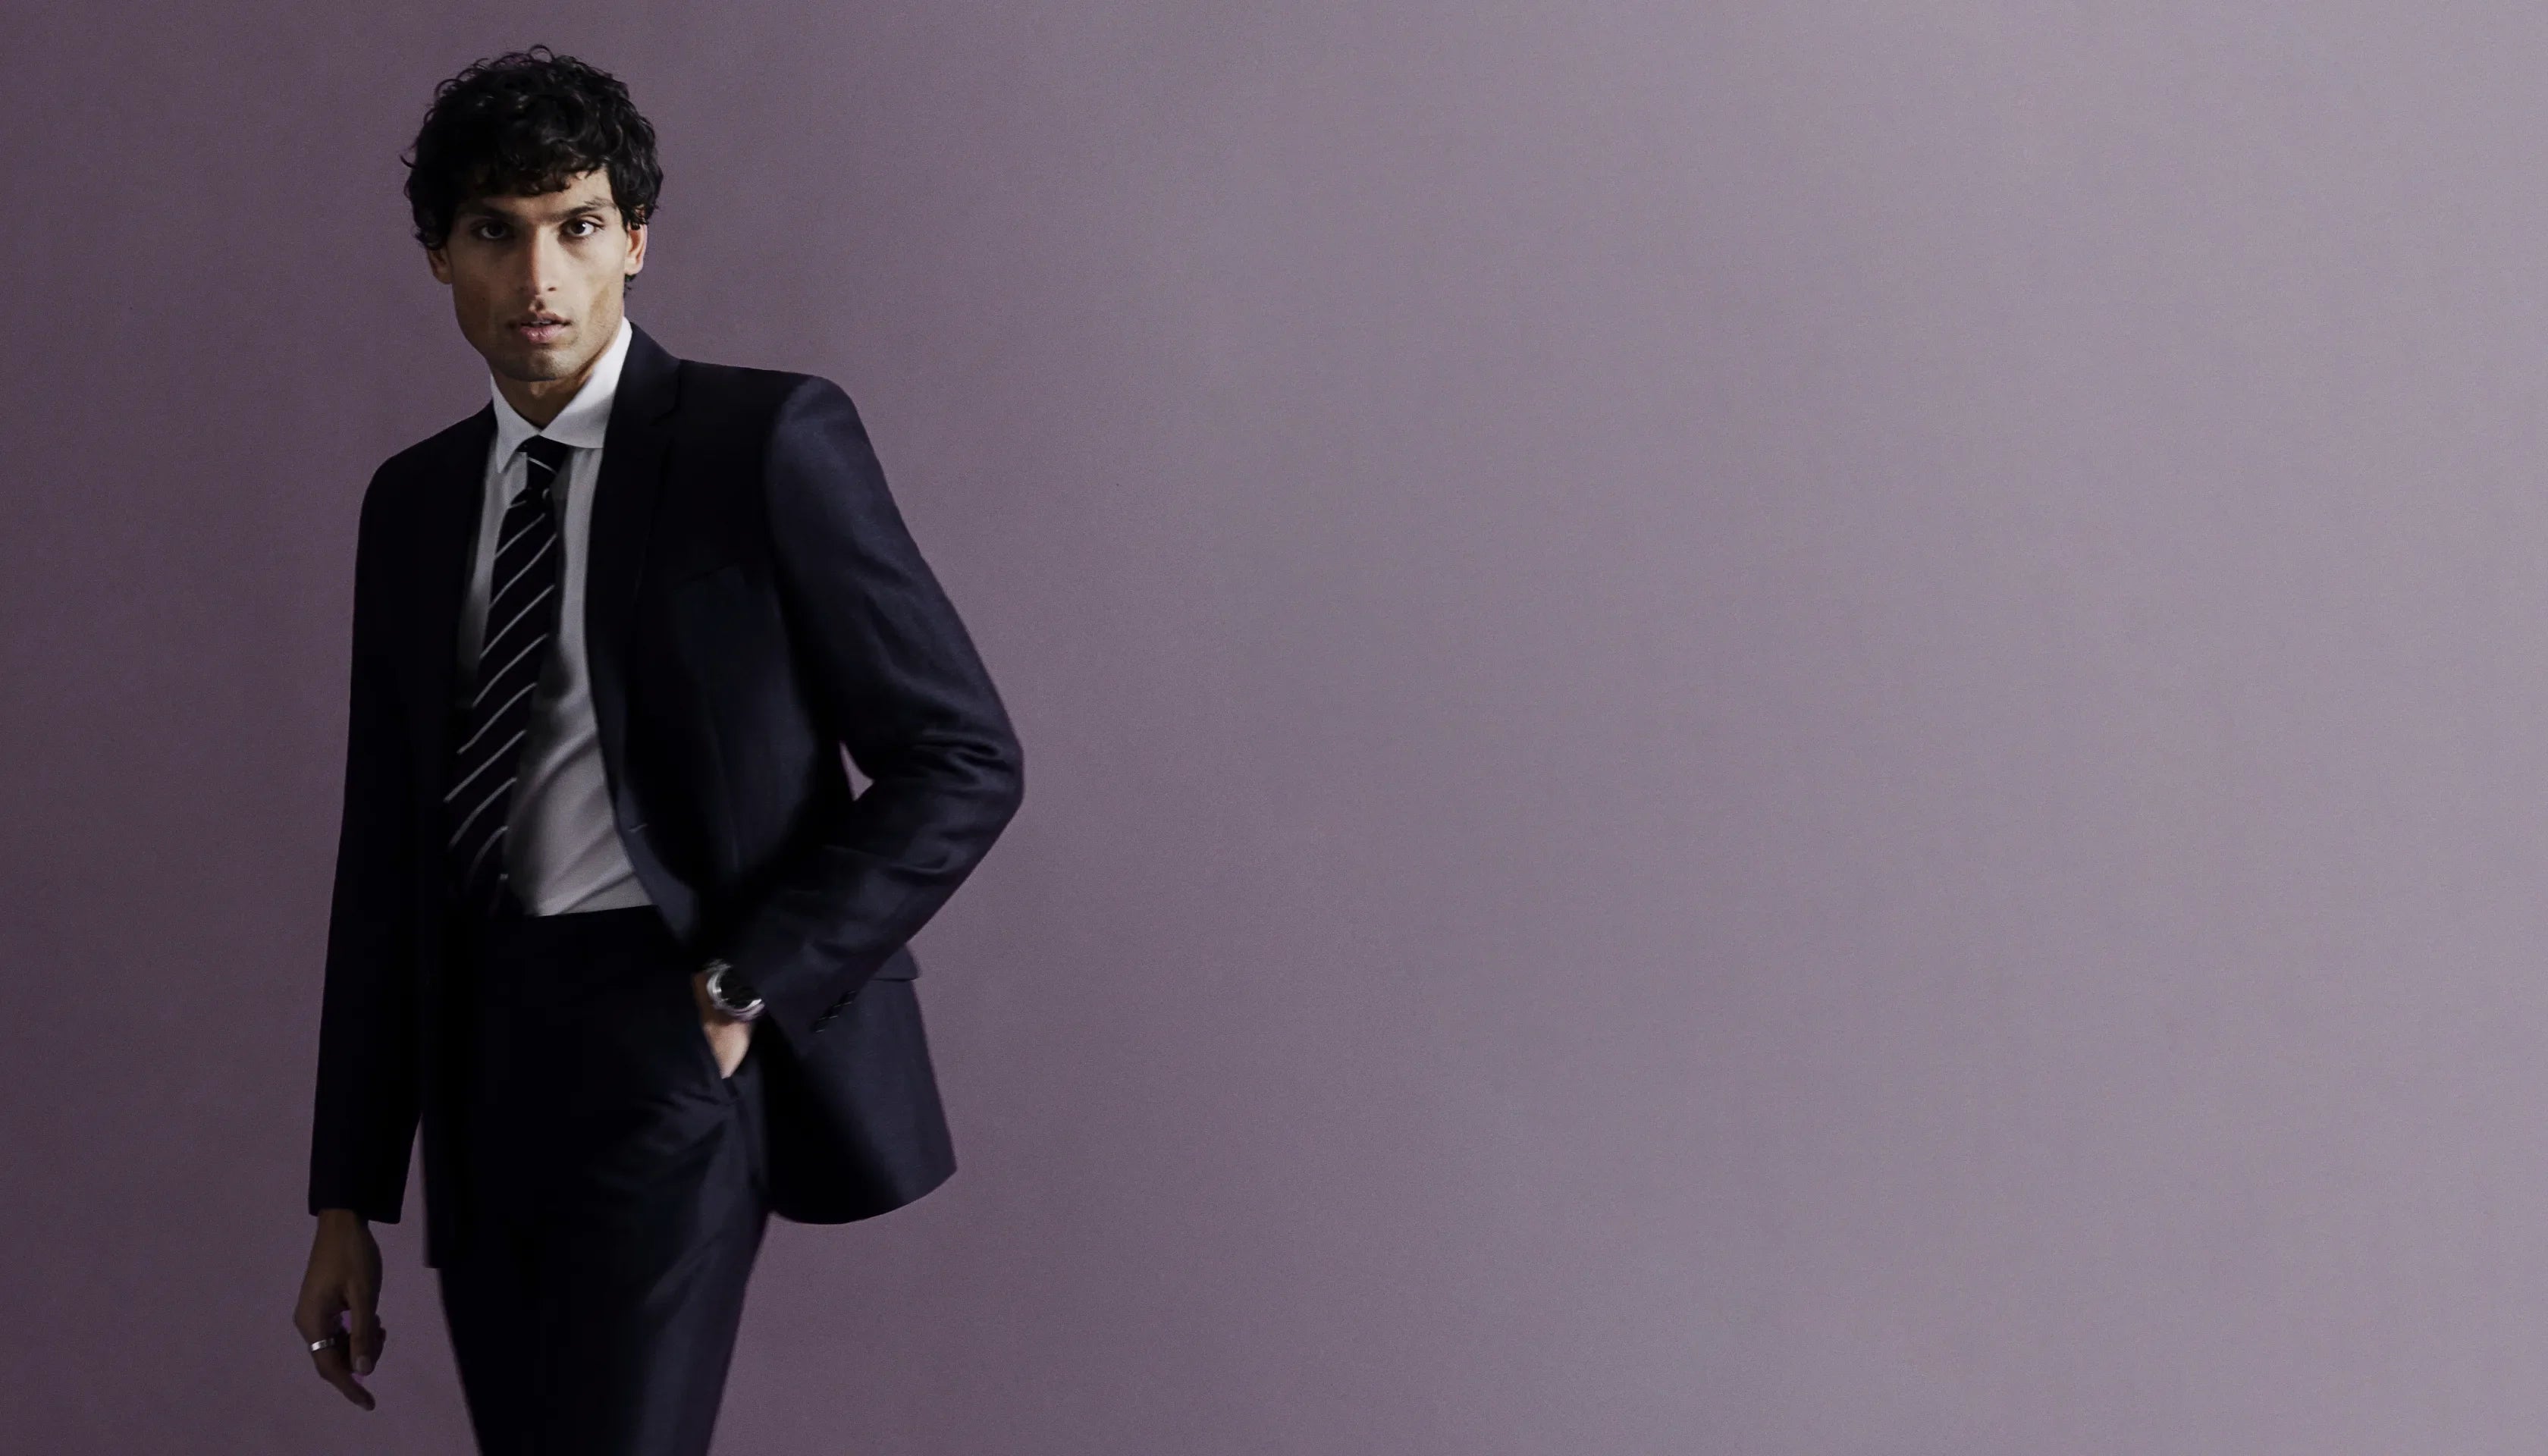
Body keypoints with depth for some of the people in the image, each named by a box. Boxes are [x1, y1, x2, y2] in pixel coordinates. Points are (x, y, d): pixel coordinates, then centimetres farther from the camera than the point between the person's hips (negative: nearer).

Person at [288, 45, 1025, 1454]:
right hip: (485, 1056, 6)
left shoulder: (769, 440, -4)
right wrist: (348, 1202, 13)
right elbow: (385, 853, 14)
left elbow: (964, 757, -6)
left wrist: (744, 986, -11)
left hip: (676, 1034, -6)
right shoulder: (414, 501, 13)